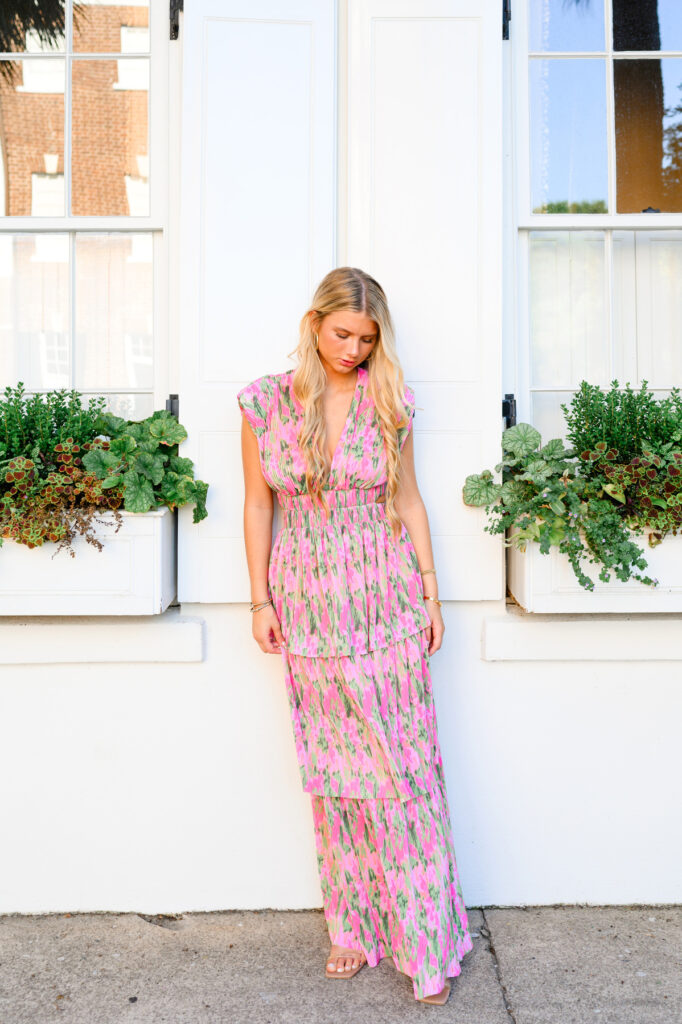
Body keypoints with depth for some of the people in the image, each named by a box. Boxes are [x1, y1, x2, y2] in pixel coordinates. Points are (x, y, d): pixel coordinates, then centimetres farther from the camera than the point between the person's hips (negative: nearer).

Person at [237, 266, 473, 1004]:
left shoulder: (388, 400, 0)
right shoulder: (266, 402, -1)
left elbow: (408, 500, 6)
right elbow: (258, 504, 4)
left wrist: (430, 592, 4)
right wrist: (260, 600, 2)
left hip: (386, 599, 0)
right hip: (309, 604, 1)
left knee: (404, 768, 4)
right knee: (334, 769, 12)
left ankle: (426, 941, 20)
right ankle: (353, 925, 30)